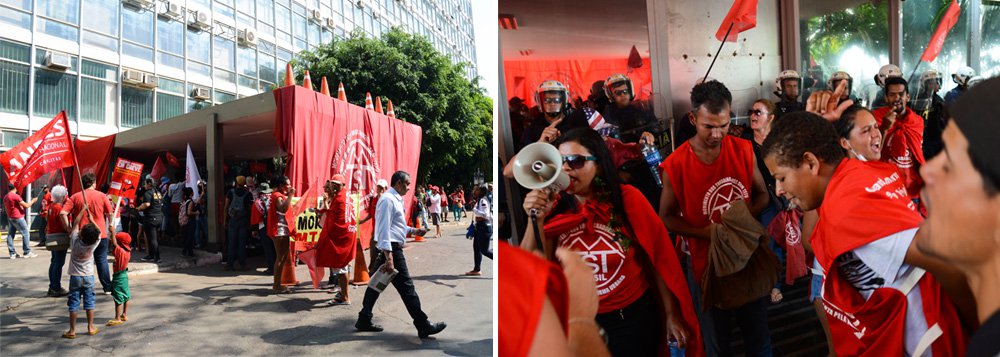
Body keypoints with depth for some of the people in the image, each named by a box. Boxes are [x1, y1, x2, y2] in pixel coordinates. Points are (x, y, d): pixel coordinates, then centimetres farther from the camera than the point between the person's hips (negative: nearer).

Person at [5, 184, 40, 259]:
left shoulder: (5, 197, 10)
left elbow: (6, 209, 21)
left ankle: (12, 253, 7)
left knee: (10, 235, 7)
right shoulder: (16, 196, -16)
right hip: (18, 218, -9)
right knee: (25, 234, -2)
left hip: (10, 218, 9)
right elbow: (26, 205, -14)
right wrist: (33, 201, 1)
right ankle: (27, 252, -3)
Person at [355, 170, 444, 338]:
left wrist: (413, 230, 16)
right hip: (391, 249, -10)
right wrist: (389, 257, -27)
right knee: (406, 287, -6)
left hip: (388, 250, 10)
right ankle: (423, 326, -2)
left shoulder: (395, 199, 16)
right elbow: (384, 229, -22)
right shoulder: (388, 200, -15)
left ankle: (364, 321, 24)